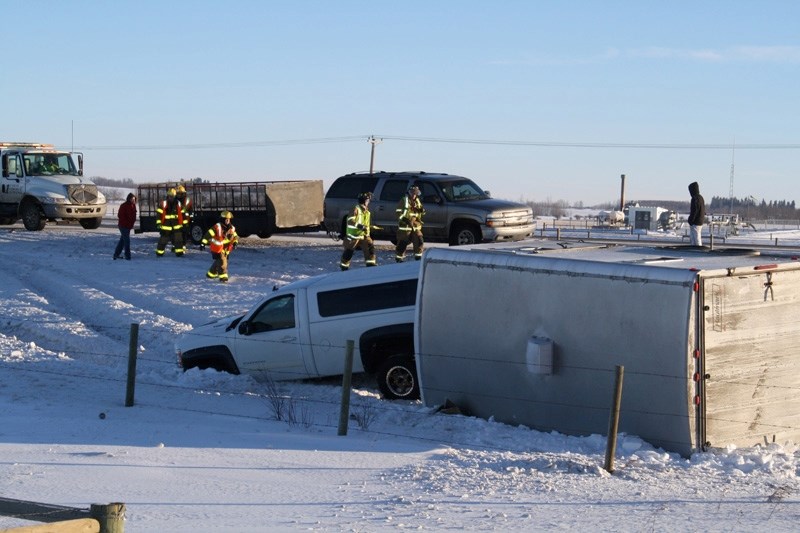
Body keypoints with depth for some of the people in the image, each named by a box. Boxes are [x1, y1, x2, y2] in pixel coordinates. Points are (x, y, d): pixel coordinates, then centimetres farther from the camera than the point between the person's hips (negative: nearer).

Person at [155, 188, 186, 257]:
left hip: (176, 227, 2)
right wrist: (158, 224, -8)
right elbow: (159, 215, -3)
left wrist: (183, 224, 11)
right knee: (163, 240, 4)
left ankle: (179, 252, 1)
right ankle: (159, 253, 15)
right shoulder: (163, 204, -4)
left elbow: (182, 215, 12)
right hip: (166, 227, -2)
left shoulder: (179, 205, 4)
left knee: (178, 239, -6)